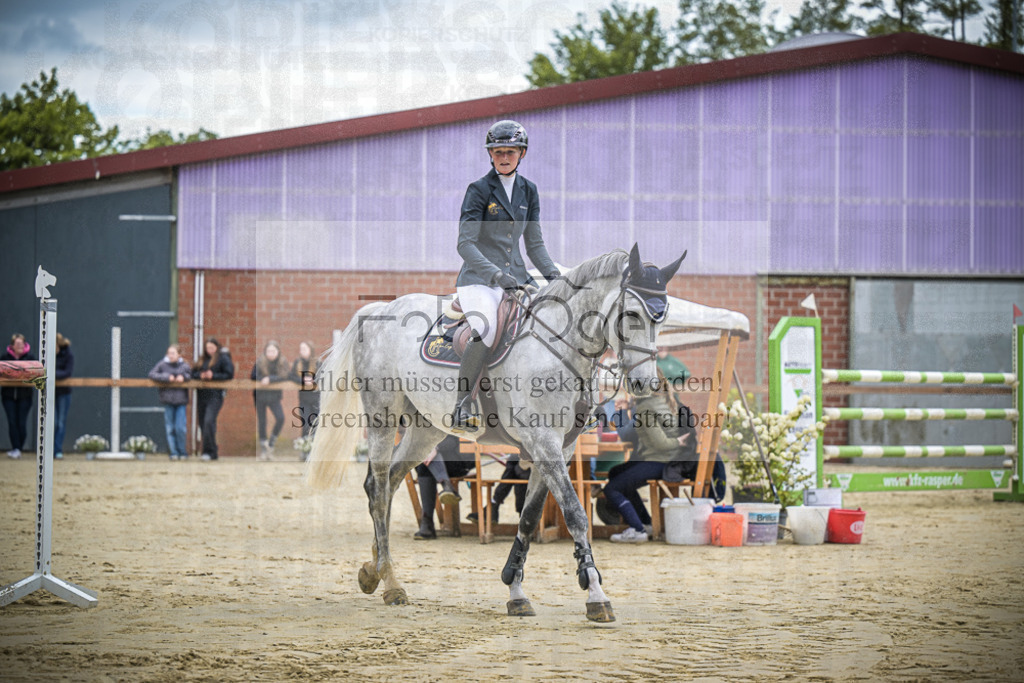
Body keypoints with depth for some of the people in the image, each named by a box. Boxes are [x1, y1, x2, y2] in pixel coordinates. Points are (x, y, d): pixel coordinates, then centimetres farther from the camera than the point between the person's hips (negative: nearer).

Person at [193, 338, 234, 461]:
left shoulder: (223, 358, 0)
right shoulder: (202, 360, 19)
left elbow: (229, 374, -7)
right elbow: (193, 373, 18)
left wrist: (213, 376, -13)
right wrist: (200, 375, -4)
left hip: (215, 396, -7)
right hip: (201, 395, 7)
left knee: (209, 421, -20)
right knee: (202, 423, 6)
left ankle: (210, 452, -19)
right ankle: (209, 450, 15)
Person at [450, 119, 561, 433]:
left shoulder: (528, 191, 12)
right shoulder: (479, 190, -5)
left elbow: (534, 243, 17)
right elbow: (465, 244, -11)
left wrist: (552, 274, 0)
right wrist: (496, 274, -23)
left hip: (516, 276, 6)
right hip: (478, 279, -6)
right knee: (486, 331, -32)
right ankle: (461, 409, -22)